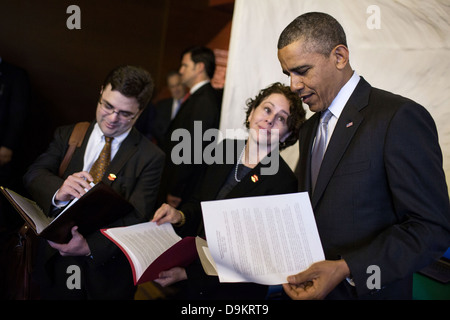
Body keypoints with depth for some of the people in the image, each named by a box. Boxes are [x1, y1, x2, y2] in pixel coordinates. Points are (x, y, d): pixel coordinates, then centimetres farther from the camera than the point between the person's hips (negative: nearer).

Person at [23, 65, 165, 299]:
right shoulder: (67, 135, 3)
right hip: (55, 262, 3)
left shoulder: (150, 157, -8)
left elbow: (135, 218, -15)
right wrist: (58, 191, -30)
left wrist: (91, 246, -31)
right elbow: (33, 174, -7)